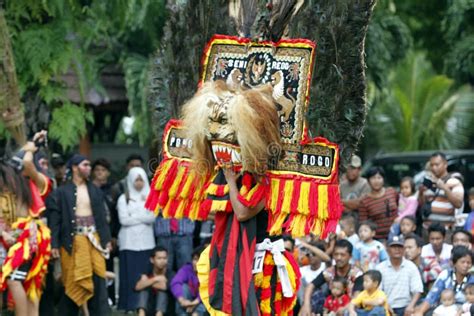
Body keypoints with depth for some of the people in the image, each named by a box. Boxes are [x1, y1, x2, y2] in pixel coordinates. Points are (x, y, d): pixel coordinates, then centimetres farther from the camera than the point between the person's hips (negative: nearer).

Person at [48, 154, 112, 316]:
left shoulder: (95, 191, 10)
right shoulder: (62, 192, -1)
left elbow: (102, 217, 12)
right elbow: (55, 219, -3)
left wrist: (107, 239, 7)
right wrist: (54, 245, -8)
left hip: (94, 240, 3)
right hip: (73, 241, -3)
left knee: (98, 280, -1)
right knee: (72, 283, 2)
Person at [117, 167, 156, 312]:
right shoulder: (124, 198, 6)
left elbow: (152, 217, 0)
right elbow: (124, 219, -4)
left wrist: (134, 217, -8)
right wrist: (143, 217, -2)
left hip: (146, 241, 2)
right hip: (129, 241, -2)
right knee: (130, 274, -5)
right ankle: (130, 305, -3)